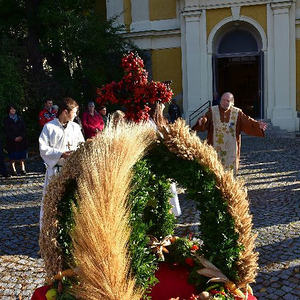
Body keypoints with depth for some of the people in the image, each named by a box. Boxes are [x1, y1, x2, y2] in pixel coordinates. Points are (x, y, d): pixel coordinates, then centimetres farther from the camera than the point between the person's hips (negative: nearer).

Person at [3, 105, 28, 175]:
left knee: (22, 156, 0)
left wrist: (21, 136, -10)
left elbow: (24, 129, 7)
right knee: (13, 156, -2)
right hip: (11, 141, -2)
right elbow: (7, 131, -3)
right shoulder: (6, 120, 4)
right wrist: (14, 138, -14)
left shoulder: (19, 118, 12)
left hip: (21, 140, 2)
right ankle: (14, 170, 2)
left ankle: (23, 169, 4)